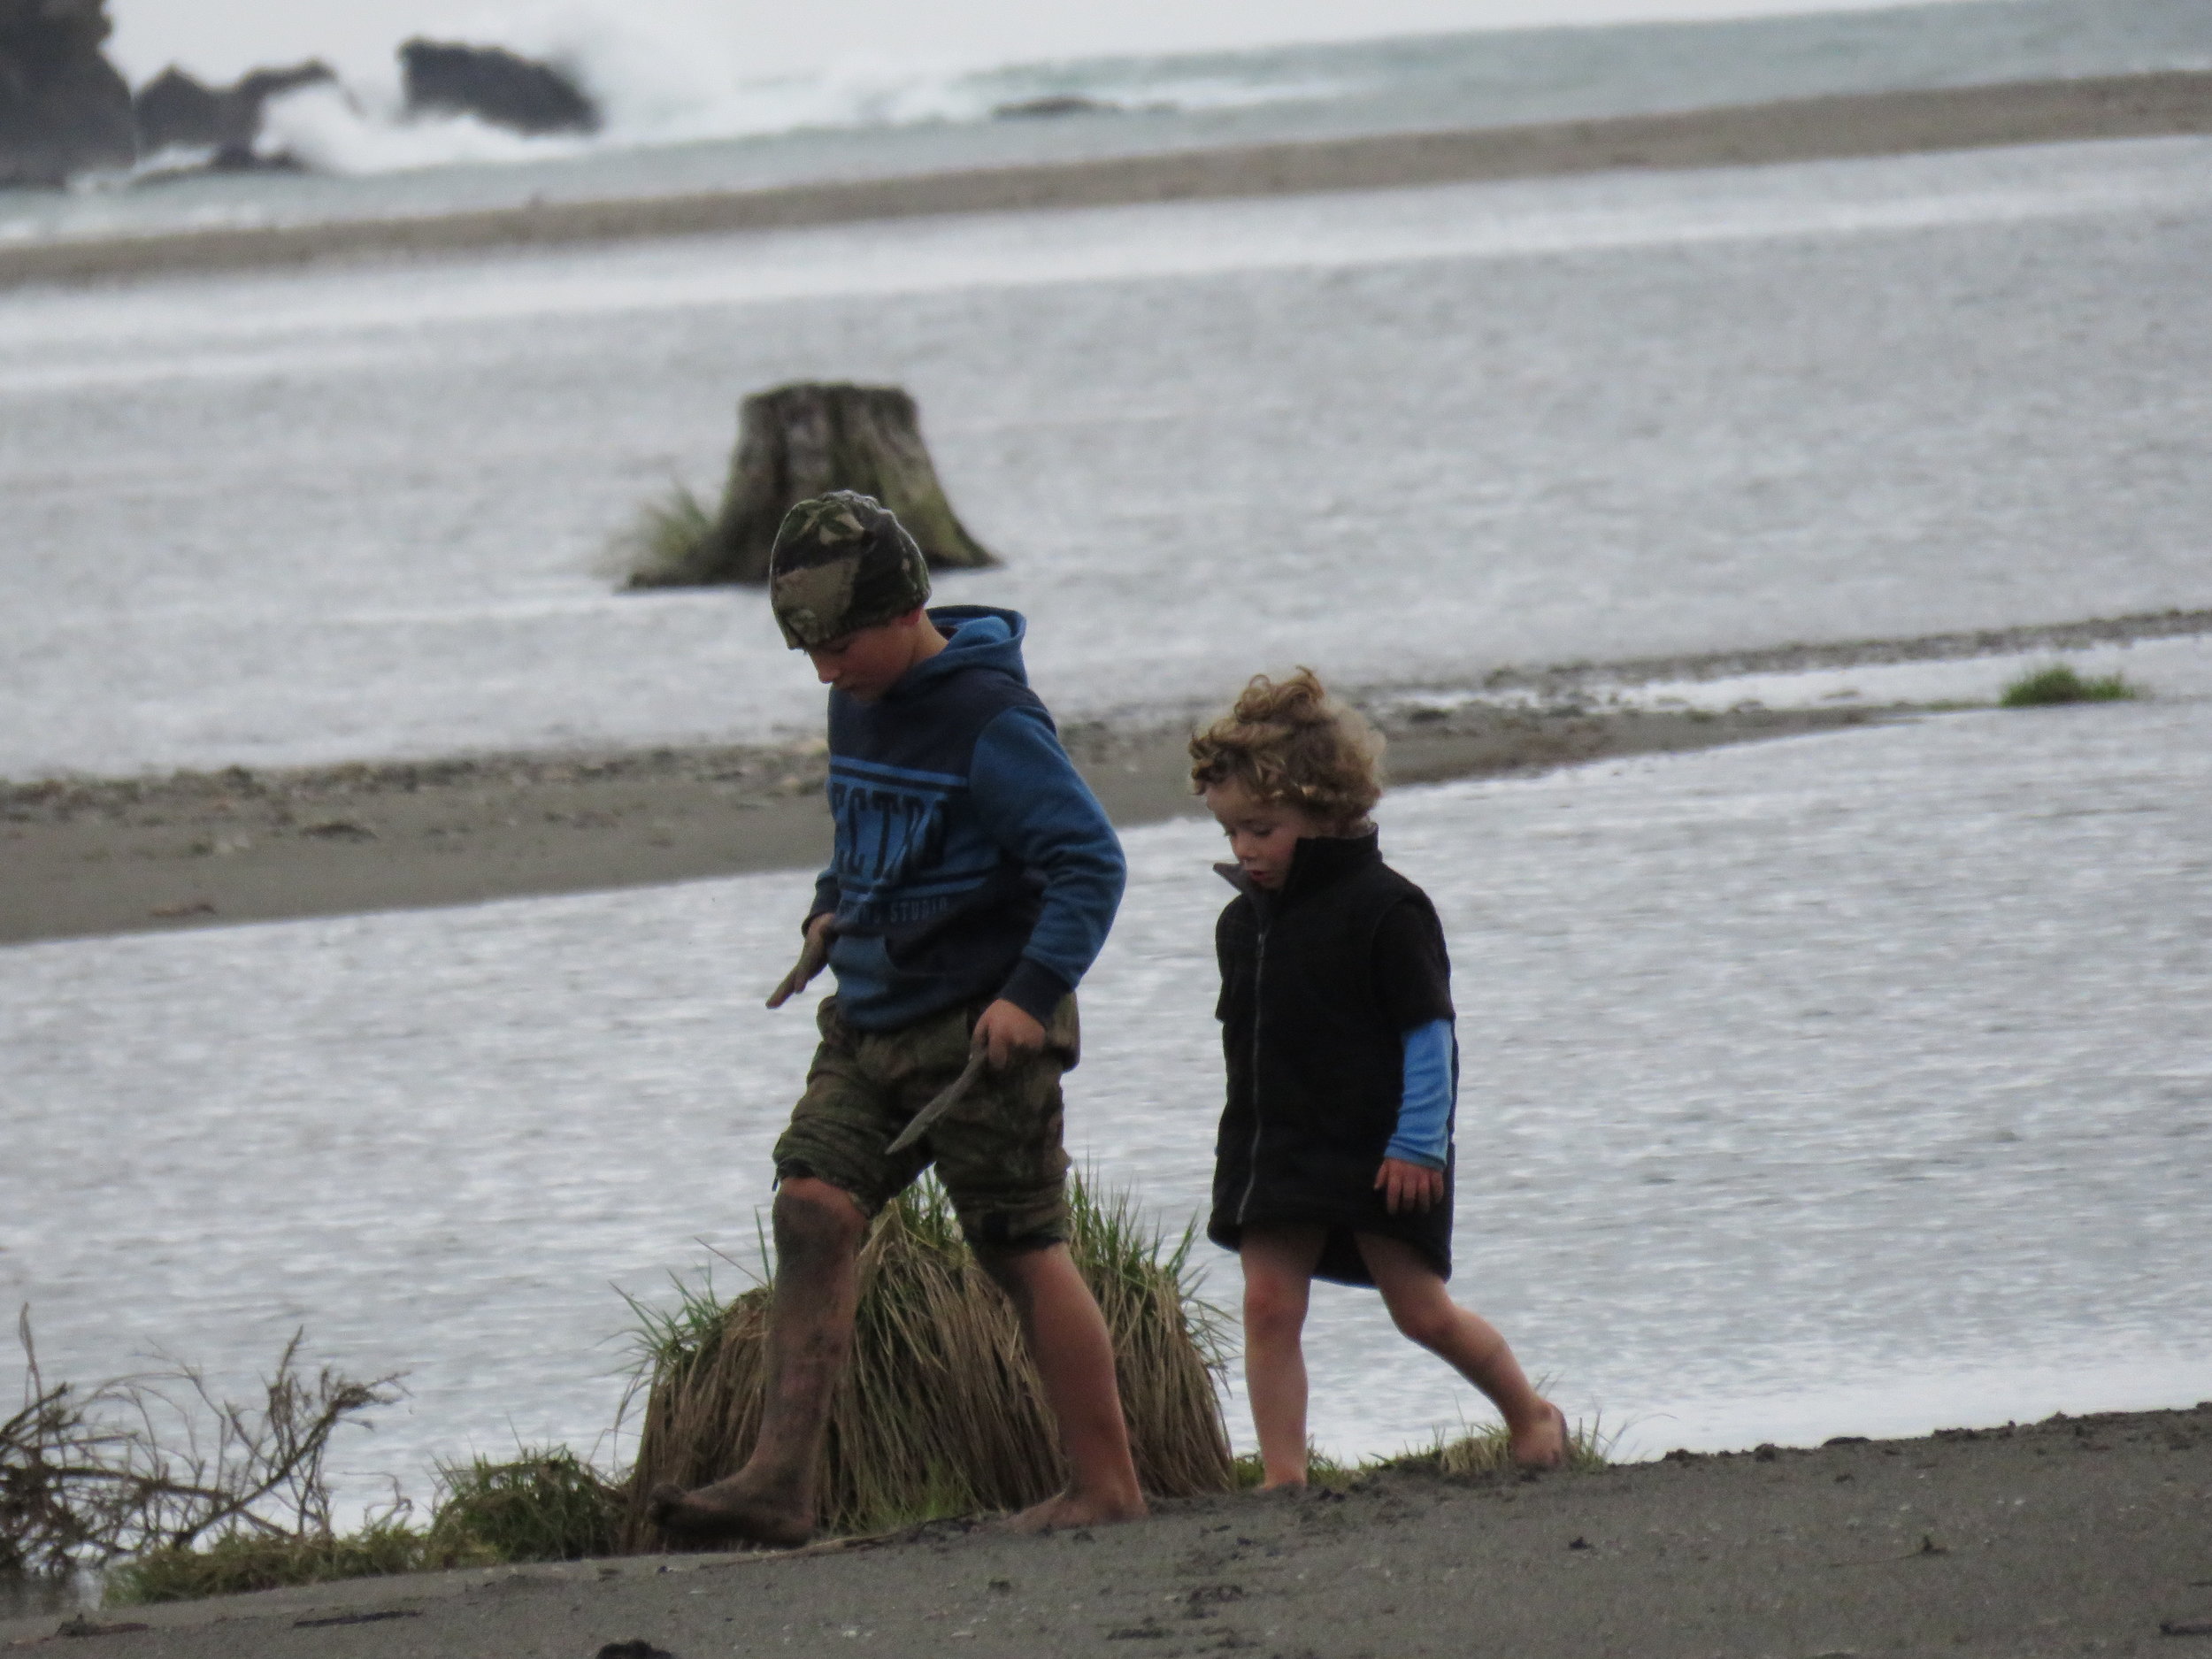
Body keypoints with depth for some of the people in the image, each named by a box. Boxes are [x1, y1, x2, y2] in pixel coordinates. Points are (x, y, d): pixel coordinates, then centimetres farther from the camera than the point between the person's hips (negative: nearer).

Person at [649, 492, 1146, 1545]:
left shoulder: (989, 722, -17)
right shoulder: (859, 703, 10)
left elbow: (1091, 864, -18)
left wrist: (1032, 993, -26)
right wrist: (832, 908, 12)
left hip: (980, 1025, -8)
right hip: (872, 1018, 8)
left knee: (1023, 1251, -3)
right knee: (812, 1212, -5)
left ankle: (1107, 1487, 7)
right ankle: (780, 1481, -9)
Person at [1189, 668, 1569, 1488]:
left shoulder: (1384, 910, -11)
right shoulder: (1241, 922, 9)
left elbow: (1427, 1035, -11)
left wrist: (1416, 1144, -15)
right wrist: (1244, 1140, 15)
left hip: (1381, 1153, -6)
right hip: (1274, 1153, 6)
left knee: (1421, 1309, 0)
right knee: (1269, 1303, -7)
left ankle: (1530, 1413, 23)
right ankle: (1282, 1474, -6)